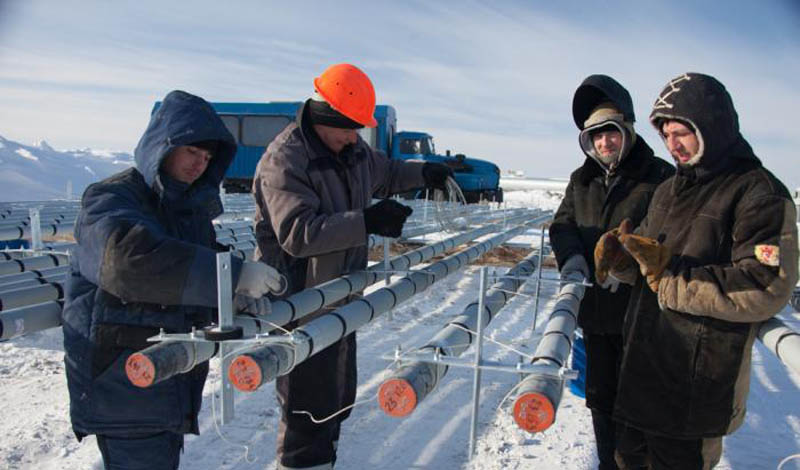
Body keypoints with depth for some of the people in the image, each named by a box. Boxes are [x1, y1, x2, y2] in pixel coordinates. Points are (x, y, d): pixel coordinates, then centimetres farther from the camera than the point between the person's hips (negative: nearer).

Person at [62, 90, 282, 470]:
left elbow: (208, 264, 9)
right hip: (122, 380, -8)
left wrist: (238, 295, -15)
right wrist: (235, 274, -37)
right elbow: (132, 259, -35)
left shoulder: (192, 207, 10)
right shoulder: (110, 199, -16)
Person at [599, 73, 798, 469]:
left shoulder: (759, 194, -13)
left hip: (697, 382, -7)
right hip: (641, 364, 8)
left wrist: (671, 276, -24)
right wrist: (620, 256, -5)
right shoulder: (668, 190, 13)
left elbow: (768, 289, -24)